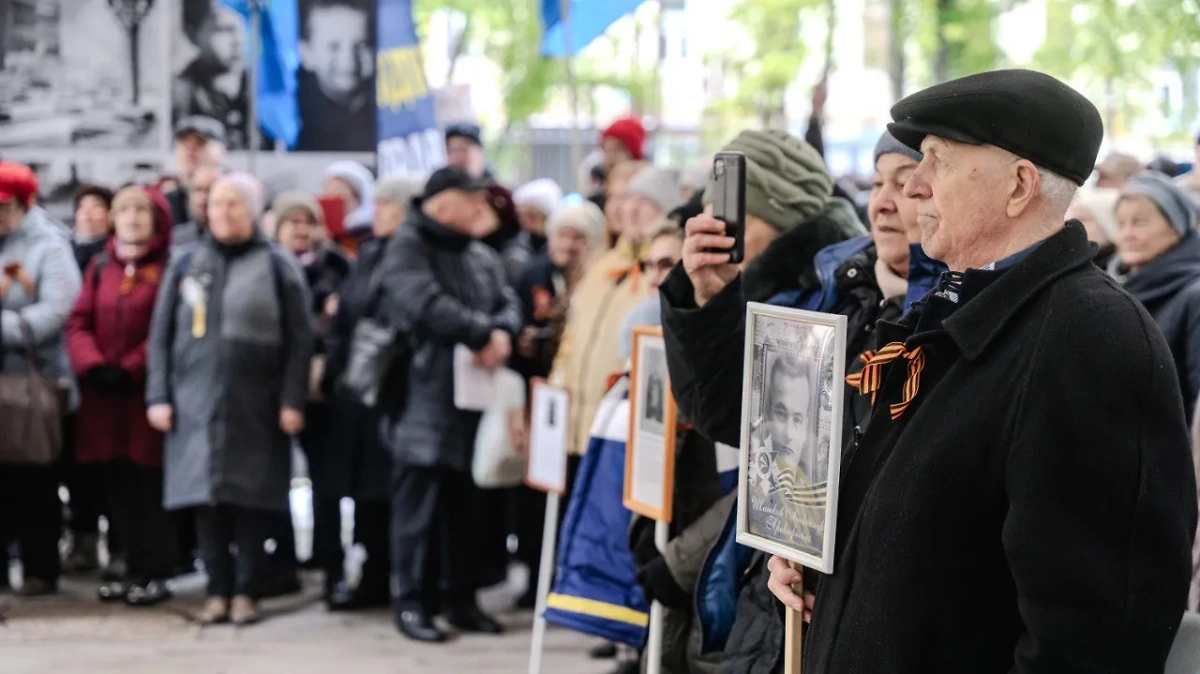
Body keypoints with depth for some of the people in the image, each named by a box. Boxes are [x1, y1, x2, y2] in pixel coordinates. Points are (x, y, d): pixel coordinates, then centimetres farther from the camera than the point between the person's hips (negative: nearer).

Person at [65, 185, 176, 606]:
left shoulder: (170, 267, -4)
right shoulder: (100, 267, 14)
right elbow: (79, 323, 8)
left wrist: (129, 368, -15)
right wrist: (93, 366, -9)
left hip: (150, 393, -5)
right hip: (104, 395, 6)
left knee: (153, 484, -2)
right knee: (118, 484, 9)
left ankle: (158, 573, 4)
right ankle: (136, 568, 18)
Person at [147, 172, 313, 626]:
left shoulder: (276, 266, 2)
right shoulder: (186, 265, 9)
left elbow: (298, 341, -2)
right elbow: (161, 336, 10)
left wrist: (292, 401, -9)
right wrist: (158, 396, 1)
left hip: (255, 403, -2)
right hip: (196, 401, 2)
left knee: (251, 497, 0)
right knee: (206, 495, 1)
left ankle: (246, 591, 7)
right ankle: (218, 590, 8)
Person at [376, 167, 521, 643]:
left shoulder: (482, 256, 17)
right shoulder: (408, 247, -6)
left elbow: (508, 303, 10)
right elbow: (427, 305, -19)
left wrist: (503, 333, -13)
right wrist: (482, 334, -14)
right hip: (424, 395, -6)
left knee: (463, 504, 11)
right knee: (419, 503, -2)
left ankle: (460, 598, 20)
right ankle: (412, 602, 5)